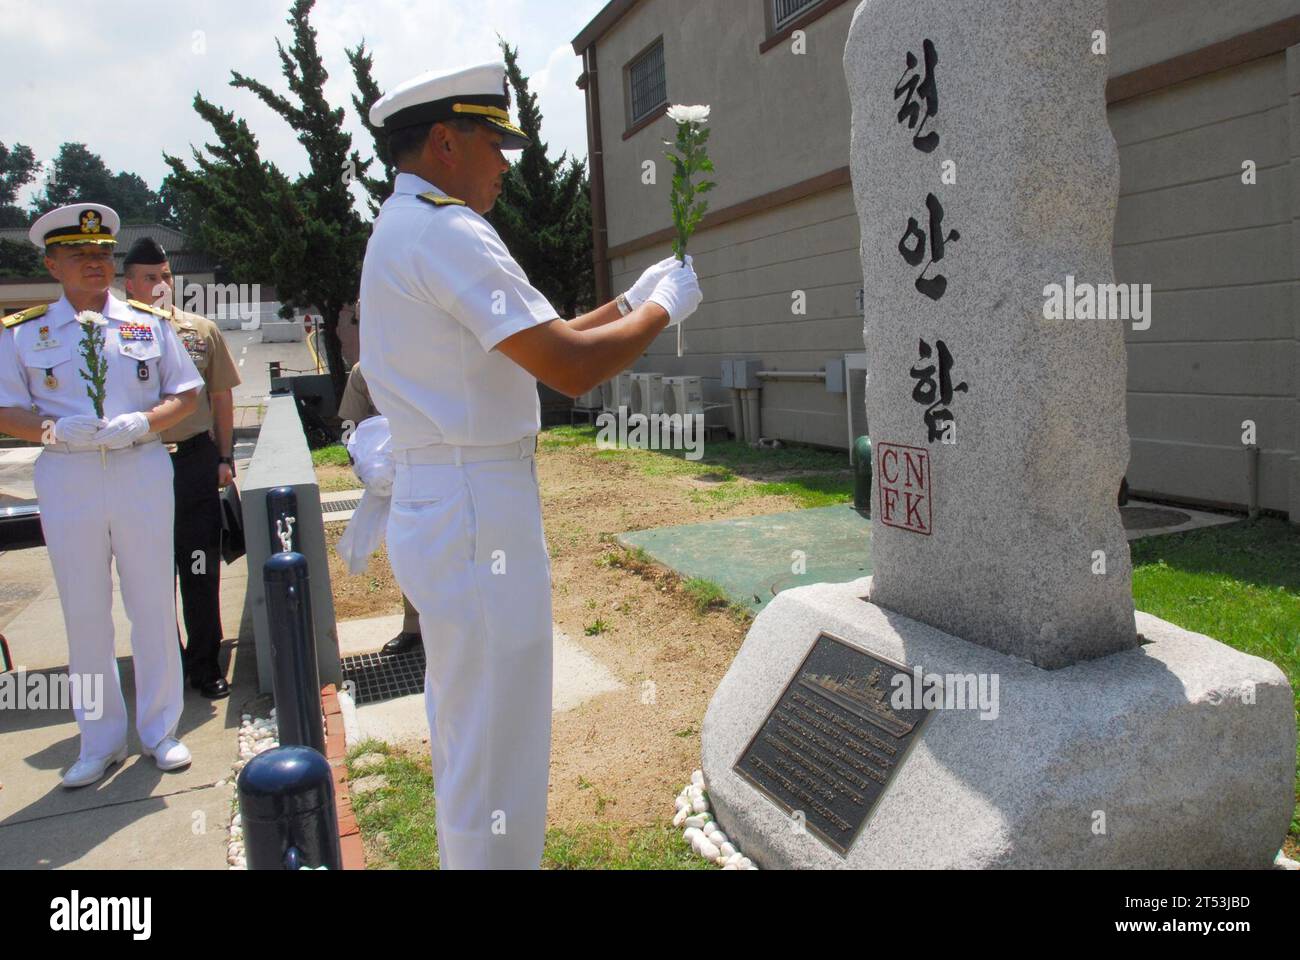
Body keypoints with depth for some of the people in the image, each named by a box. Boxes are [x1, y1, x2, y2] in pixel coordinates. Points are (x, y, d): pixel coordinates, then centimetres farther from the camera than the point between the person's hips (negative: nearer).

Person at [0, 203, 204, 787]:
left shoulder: (149, 324, 8)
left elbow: (187, 393, 7)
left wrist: (142, 423, -12)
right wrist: (57, 430, -16)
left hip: (143, 474, 0)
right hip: (66, 482, 0)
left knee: (153, 606, 5)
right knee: (84, 613, 6)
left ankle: (160, 729, 20)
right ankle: (100, 741, 21)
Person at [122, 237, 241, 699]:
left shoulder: (203, 330, 5)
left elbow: (222, 397, 11)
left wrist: (224, 458, 7)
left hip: (196, 460, 1)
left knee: (201, 571, 7)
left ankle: (204, 662, 20)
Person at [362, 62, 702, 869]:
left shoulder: (399, 230, 18)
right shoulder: (447, 231, -15)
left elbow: (533, 346, 19)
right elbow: (570, 367, -23)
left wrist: (632, 302, 15)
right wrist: (664, 308, -6)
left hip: (433, 506, 11)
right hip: (478, 514, -11)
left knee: (465, 735, 23)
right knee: (496, 750, 1)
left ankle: (465, 858, 39)